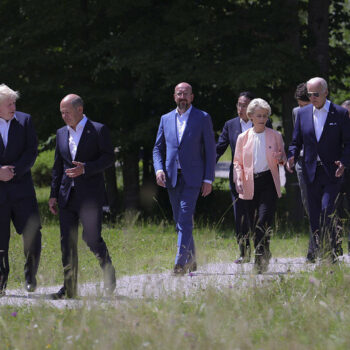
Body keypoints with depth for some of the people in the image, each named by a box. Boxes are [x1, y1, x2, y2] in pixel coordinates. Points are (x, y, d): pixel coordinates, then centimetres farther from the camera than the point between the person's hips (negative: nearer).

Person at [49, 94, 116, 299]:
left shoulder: (98, 130, -2)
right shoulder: (62, 134, 15)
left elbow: (109, 158, -7)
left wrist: (85, 168, -19)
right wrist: (54, 195, 12)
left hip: (90, 195, -5)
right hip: (67, 196, 5)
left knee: (92, 238, -9)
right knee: (67, 242, 1)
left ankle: (109, 273, 15)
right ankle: (70, 288, 5)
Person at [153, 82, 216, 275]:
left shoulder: (203, 118, 1)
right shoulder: (166, 119, 12)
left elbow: (210, 150, 0)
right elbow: (158, 148, 14)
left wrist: (208, 179, -7)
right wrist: (159, 169, -5)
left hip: (192, 177, -5)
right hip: (172, 177, 5)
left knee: (185, 220, -14)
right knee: (179, 221, 10)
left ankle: (181, 263, -17)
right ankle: (191, 259, 23)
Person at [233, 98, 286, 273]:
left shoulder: (275, 136, 7)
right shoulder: (243, 138, 9)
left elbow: (283, 158, 15)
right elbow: (237, 162, 10)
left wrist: (280, 158, -9)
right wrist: (239, 179, -6)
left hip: (269, 183, -2)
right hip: (250, 185, 2)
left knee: (263, 222, -16)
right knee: (254, 225, 5)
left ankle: (260, 261, -17)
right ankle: (264, 256, 21)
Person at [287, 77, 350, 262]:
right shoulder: (303, 113, 8)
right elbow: (296, 141, 13)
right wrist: (291, 157, -7)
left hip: (332, 172, -4)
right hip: (311, 171, 4)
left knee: (327, 209, -15)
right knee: (314, 214, 6)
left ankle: (331, 253, -7)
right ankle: (315, 254, 15)